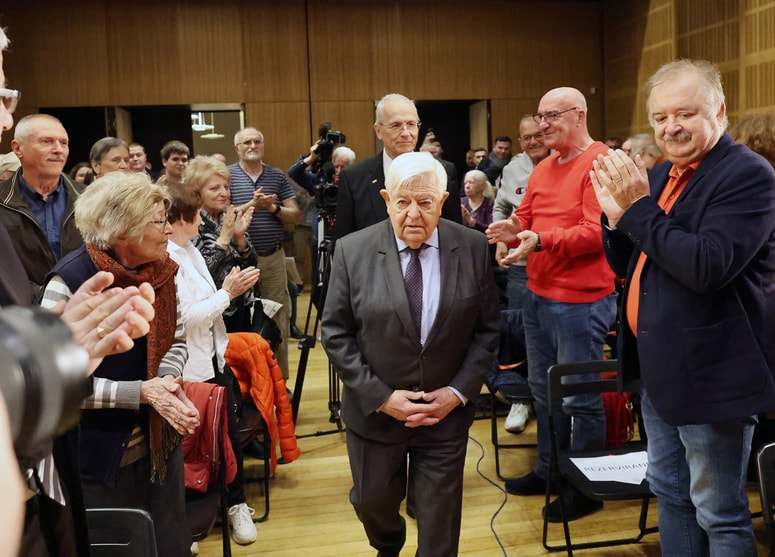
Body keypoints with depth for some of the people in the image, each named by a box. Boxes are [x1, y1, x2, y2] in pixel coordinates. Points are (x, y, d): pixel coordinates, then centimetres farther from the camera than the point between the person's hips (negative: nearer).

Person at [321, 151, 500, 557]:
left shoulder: (474, 248, -7)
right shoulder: (352, 251, -10)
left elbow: (488, 330, 0)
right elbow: (335, 334, -7)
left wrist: (459, 392, -11)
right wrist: (380, 396, -13)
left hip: (447, 412, 0)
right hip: (375, 412, 1)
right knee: (373, 503, 21)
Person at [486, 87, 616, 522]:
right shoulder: (543, 169, 13)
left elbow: (596, 232, -21)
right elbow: (525, 220, 15)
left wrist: (540, 239, -29)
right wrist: (512, 231, -8)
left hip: (581, 301, -8)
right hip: (538, 295, 8)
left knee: (579, 397, 3)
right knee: (543, 389, 18)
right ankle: (549, 470, 35)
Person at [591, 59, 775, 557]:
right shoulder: (659, 176, 9)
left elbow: (707, 267, -28)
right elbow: (628, 265, 12)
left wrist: (639, 207, -21)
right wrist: (618, 214, -6)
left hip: (710, 373, -8)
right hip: (661, 367, 9)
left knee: (718, 513, 5)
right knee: (669, 491, 22)